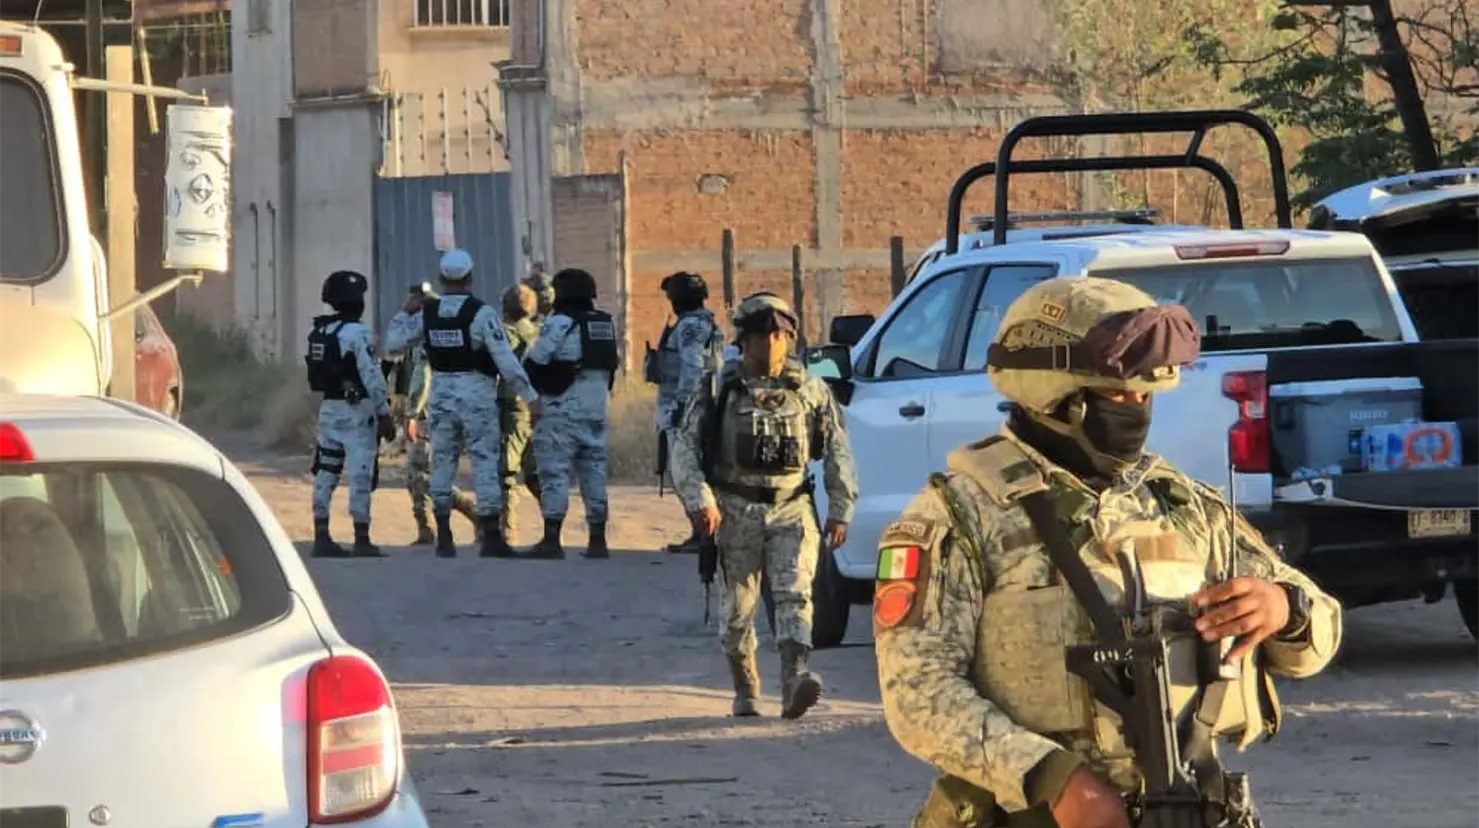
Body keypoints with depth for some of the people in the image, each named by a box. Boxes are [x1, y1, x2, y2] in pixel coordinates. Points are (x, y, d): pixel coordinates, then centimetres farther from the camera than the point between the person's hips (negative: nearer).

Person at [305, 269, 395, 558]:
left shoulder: (318, 332, 10)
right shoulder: (356, 332, -13)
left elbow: (316, 375, 11)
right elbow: (372, 377, -16)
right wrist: (384, 414, -11)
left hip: (329, 408, 7)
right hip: (357, 411, -7)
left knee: (326, 473, 9)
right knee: (360, 475, -4)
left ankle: (321, 537, 9)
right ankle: (361, 540, -4)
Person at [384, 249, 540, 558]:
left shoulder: (426, 313, 2)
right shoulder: (481, 313, -11)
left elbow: (394, 344, 8)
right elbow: (505, 359, -15)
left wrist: (406, 312, 20)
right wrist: (529, 395, -10)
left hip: (440, 393, 4)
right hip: (477, 394, -4)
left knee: (442, 463, 12)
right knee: (485, 463, -1)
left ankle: (444, 538, 12)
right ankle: (491, 538, -5)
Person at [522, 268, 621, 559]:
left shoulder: (560, 322, -11)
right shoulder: (605, 323, 11)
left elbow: (536, 360, -11)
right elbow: (613, 362, 14)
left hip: (562, 407, -7)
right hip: (597, 408, 7)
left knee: (554, 471, -6)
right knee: (594, 470, 11)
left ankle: (551, 540, -11)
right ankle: (598, 540, 12)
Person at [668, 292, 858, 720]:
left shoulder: (810, 390, 6)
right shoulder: (720, 389, 1)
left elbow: (838, 452, 13)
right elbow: (685, 447, -1)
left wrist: (840, 511, 9)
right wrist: (699, 500, -14)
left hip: (792, 508, 0)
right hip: (737, 511, 0)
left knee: (795, 595, -18)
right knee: (738, 608, 5)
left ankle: (794, 683, -31)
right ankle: (745, 693, 20)